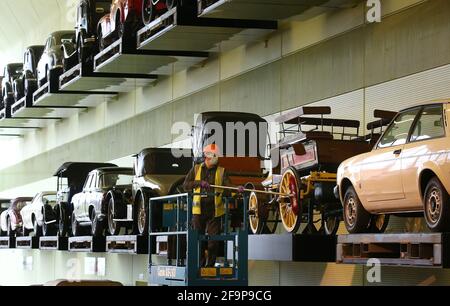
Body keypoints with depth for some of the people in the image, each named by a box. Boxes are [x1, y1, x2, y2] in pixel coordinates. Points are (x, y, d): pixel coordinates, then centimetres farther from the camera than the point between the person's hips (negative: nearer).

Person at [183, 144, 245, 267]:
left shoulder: (222, 171, 7)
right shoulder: (196, 169, 10)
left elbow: (227, 190, -5)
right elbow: (186, 185, 2)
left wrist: (237, 190, -27)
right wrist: (199, 183, -14)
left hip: (214, 211, -1)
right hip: (199, 210, 1)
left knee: (213, 242, -2)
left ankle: (210, 266, 10)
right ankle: (200, 265, 14)